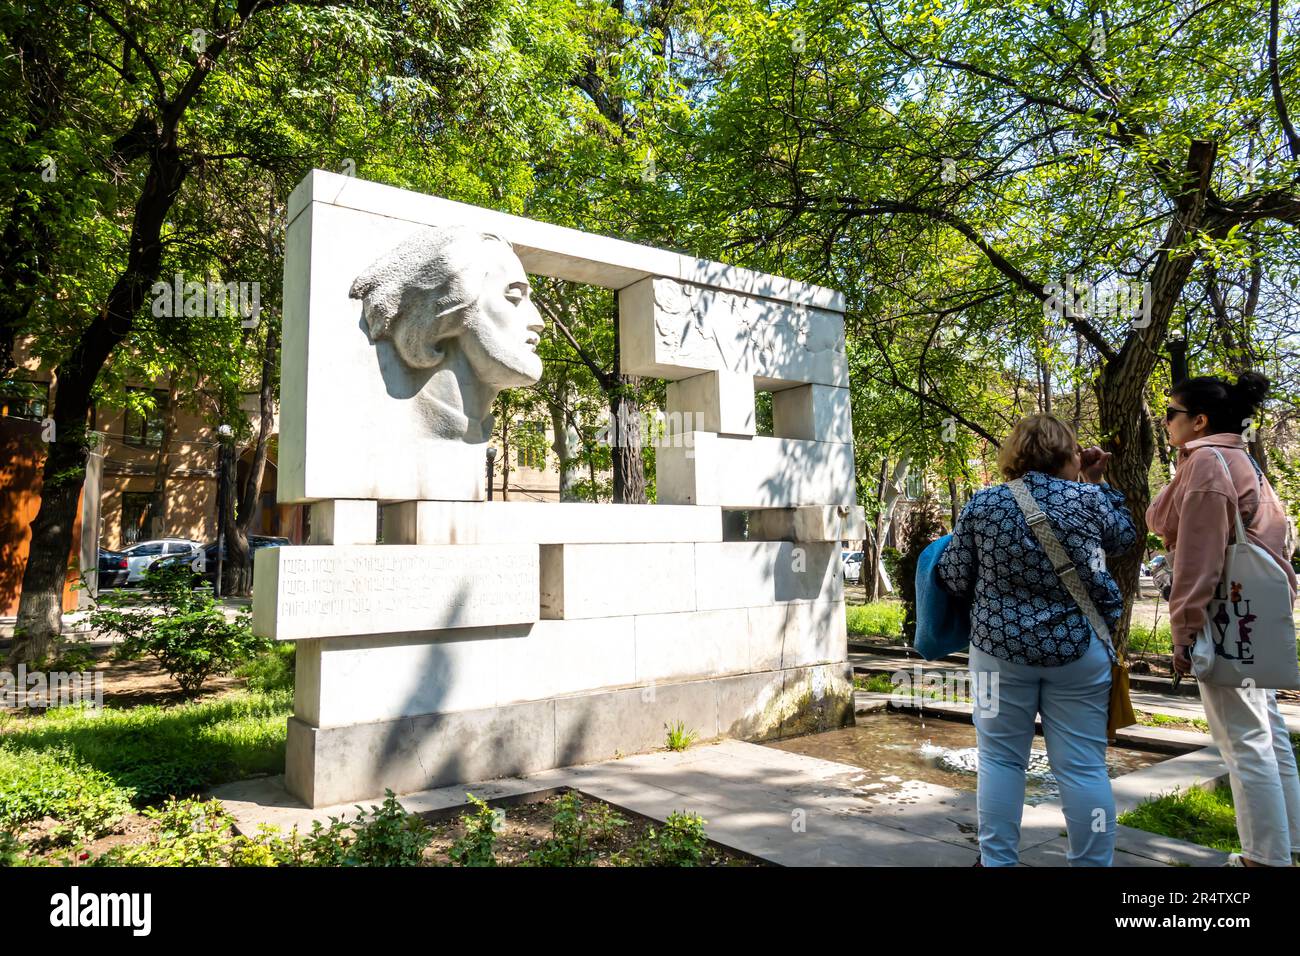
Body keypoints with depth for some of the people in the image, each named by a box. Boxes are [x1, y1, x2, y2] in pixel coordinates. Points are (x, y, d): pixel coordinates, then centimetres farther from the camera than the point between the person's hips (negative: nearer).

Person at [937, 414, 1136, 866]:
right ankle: (1091, 863, 18)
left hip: (1000, 646, 0)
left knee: (1001, 759, 11)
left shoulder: (983, 504, -4)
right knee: (1083, 766, 8)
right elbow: (1124, 536, 17)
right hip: (1078, 647, 0)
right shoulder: (1089, 499, -4)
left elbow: (954, 579, 0)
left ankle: (997, 861, 19)